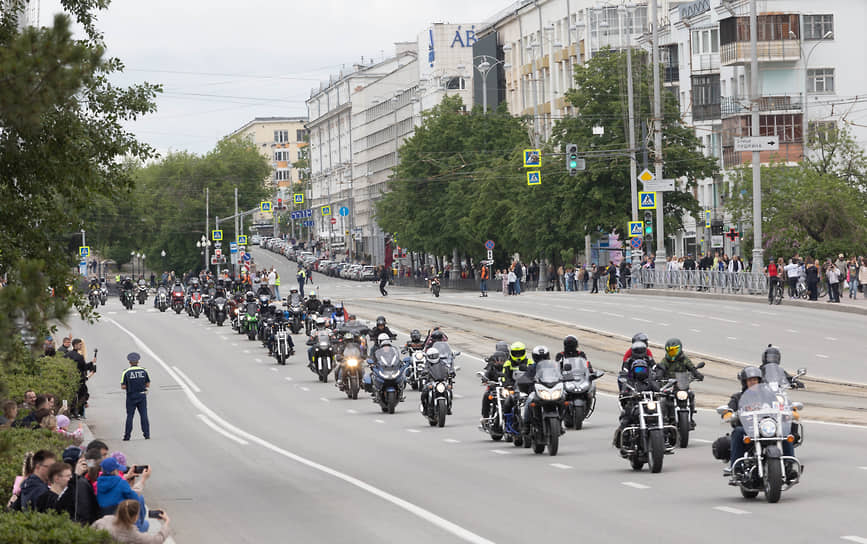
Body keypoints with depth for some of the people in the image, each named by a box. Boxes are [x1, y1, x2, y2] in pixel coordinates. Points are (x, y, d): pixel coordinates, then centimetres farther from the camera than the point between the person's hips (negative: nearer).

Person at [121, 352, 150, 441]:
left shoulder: (126, 372, -7)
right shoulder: (143, 371, 0)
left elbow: (123, 386, -10)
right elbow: (148, 384, 4)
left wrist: (129, 386, 10)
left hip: (131, 396, -2)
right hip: (142, 395, 2)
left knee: (130, 416, 5)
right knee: (144, 415, 4)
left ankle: (127, 435, 5)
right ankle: (146, 434, 0)